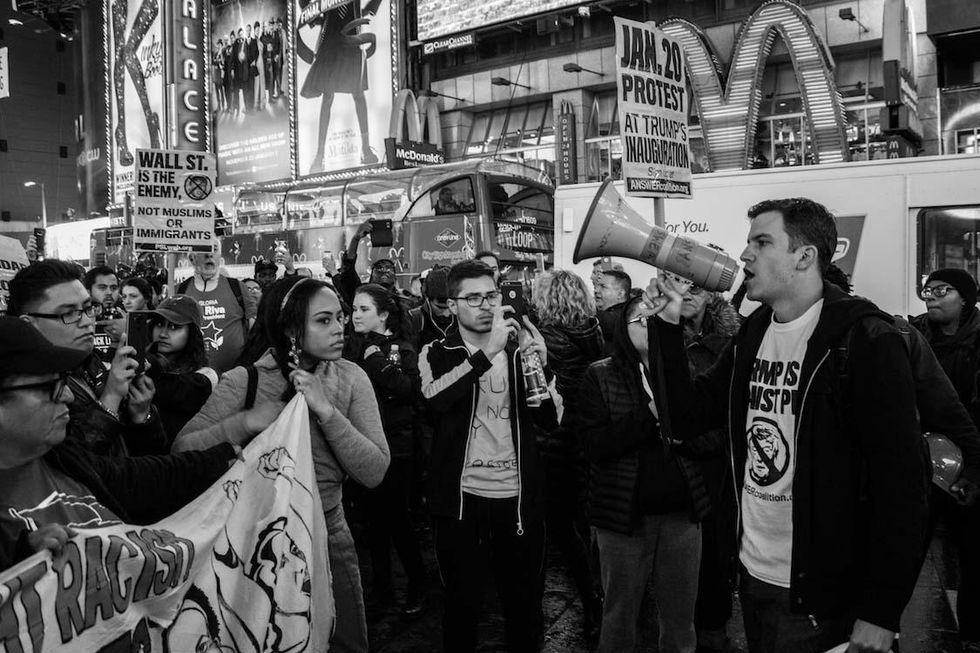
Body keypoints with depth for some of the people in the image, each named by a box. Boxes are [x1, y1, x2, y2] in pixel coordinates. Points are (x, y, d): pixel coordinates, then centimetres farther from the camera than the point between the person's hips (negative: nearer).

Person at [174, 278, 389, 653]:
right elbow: (182, 451, -15)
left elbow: (374, 473, -14)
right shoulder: (245, 381, -12)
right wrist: (245, 421, -27)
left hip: (329, 536, 2)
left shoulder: (350, 378, -7)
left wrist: (326, 411, -24)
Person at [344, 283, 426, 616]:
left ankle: (417, 583, 19)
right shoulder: (351, 347, 6)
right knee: (373, 516, 11)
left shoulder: (402, 349, -4)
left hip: (395, 445, -4)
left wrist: (379, 362, -20)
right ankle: (381, 586, 25)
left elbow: (411, 392, -17)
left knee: (396, 515, 0)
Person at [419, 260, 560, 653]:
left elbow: (550, 420, 0)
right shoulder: (437, 353, 0)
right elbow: (434, 400, -22)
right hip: (461, 499, -2)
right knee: (462, 606, 9)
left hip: (519, 497, 2)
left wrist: (541, 366, -17)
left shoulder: (519, 350, 7)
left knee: (525, 606, 13)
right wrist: (487, 351, -29)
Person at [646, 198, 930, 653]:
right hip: (752, 578, 7)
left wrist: (881, 612, -18)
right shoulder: (752, 336, 5)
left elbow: (902, 482, -17)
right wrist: (669, 326, -4)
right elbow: (687, 419, 5)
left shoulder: (865, 341, -15)